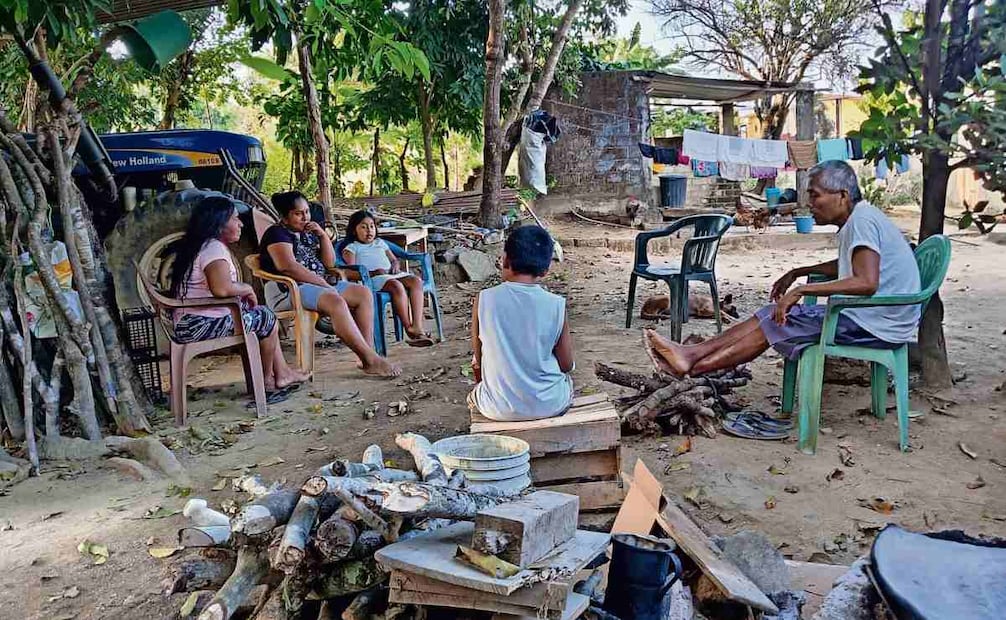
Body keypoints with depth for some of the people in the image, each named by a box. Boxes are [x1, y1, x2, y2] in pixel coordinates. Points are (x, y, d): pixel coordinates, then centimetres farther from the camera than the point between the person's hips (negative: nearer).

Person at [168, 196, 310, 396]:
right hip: (202, 325, -10)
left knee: (259, 312, 18)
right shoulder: (214, 248, -18)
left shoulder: (203, 245, 16)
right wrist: (247, 289, -14)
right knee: (266, 318, 2)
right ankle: (267, 380, 18)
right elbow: (221, 288, -33)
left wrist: (243, 290, 4)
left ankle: (282, 373, 19)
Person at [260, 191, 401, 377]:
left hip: (320, 284, 9)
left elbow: (330, 263, 16)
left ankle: (367, 357, -17)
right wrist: (322, 283, -16)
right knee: (335, 301, -35)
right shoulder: (277, 233, -3)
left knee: (364, 293, -7)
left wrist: (323, 235, 3)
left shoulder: (308, 234, 22)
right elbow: (288, 266, -18)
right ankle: (371, 359, -35)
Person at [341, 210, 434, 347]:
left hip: (393, 274, 6)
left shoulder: (380, 243, 33)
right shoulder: (351, 248, 15)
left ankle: (417, 327, -39)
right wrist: (372, 272, -16)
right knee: (397, 286, -38)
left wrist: (396, 266, 7)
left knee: (416, 281, -26)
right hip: (373, 279, -6)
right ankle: (409, 329, -35)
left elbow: (394, 260, 32)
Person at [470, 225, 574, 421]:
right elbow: (567, 365, -4)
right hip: (550, 405, 1)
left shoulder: (484, 299, -13)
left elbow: (478, 357, -2)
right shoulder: (556, 305, -13)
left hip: (499, 409, 0)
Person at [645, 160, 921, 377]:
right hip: (867, 316, 9)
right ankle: (694, 355, -3)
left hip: (877, 325, -9)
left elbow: (867, 282, -32)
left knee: (777, 322, -13)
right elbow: (844, 267, 32)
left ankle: (694, 367, -11)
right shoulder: (858, 219, 14)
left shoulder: (863, 220, -18)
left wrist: (802, 289, -29)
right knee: (772, 314, 1)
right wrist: (795, 273, 21)